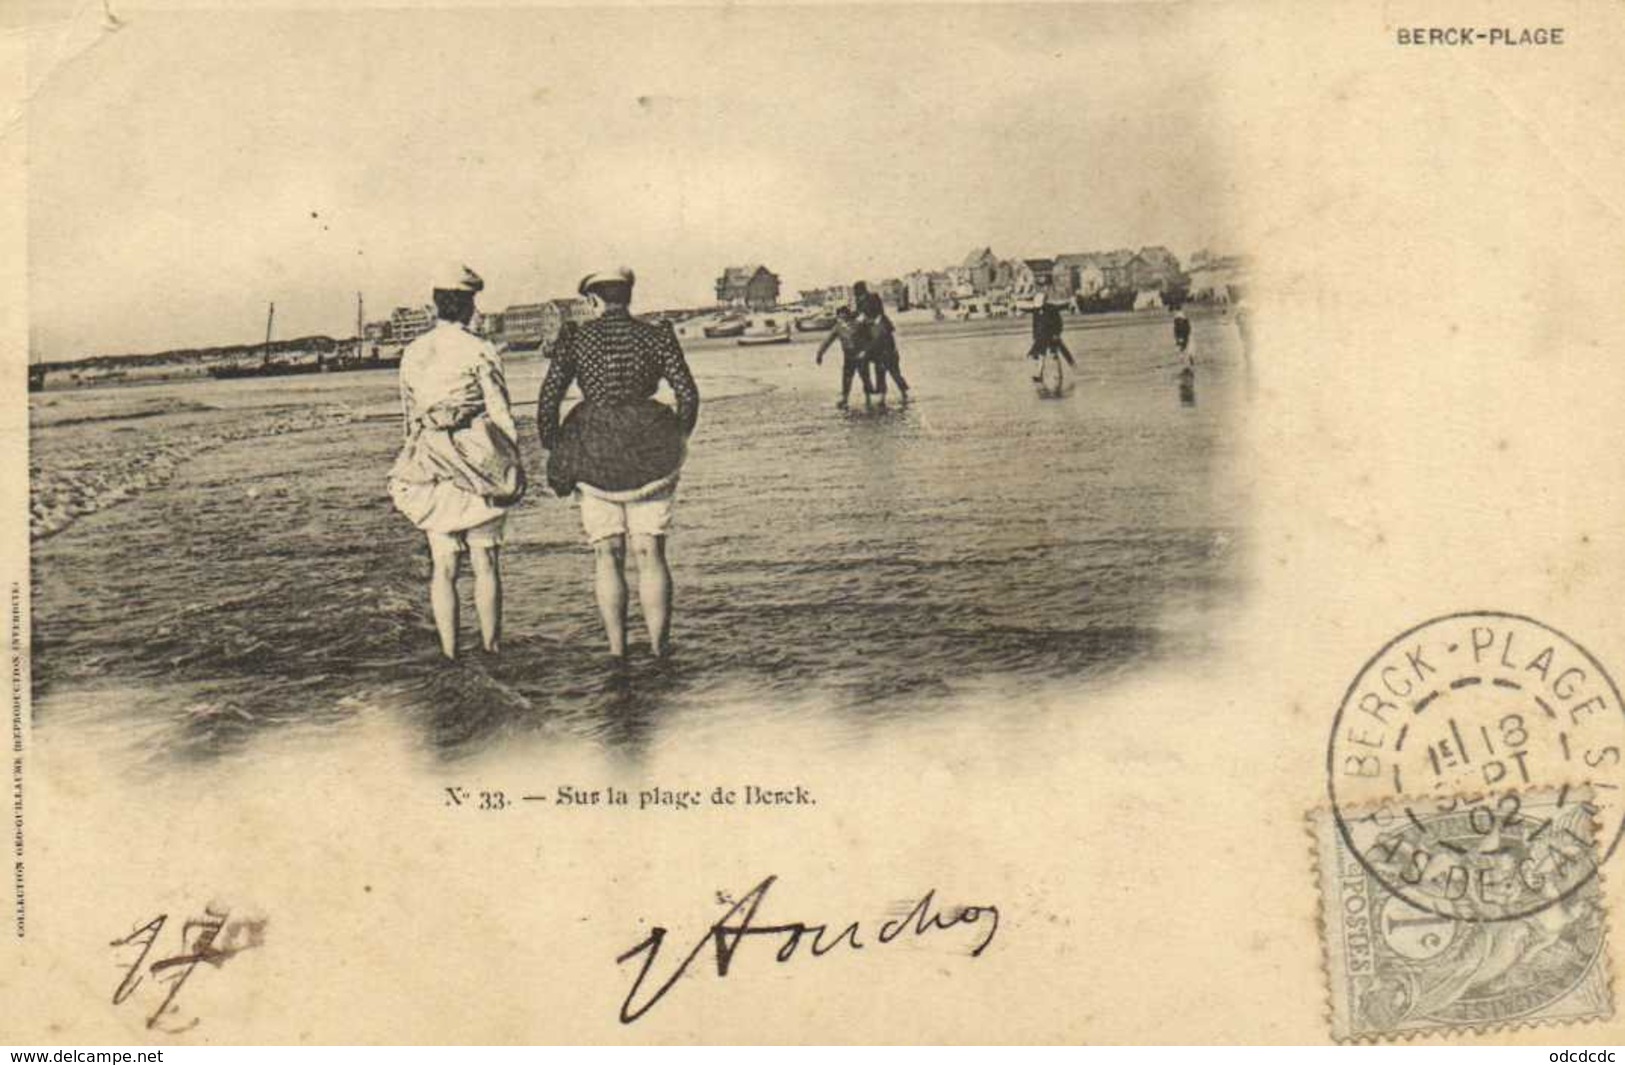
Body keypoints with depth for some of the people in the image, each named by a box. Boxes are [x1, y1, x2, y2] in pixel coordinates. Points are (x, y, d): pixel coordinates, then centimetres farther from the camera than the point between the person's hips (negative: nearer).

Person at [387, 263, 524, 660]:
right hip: (478, 461, -3)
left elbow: (410, 417, 12)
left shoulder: (412, 354, 6)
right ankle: (491, 646, 11)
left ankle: (449, 652, 8)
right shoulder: (479, 352, -8)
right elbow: (501, 414, -7)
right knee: (486, 562, 6)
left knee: (443, 565, 7)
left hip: (431, 467, 4)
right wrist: (515, 464, 2)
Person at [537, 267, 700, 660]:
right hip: (649, 452, 0)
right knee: (651, 554, 6)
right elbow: (688, 394, -2)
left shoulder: (574, 340, 0)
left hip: (593, 454, 0)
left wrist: (555, 453, 8)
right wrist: (677, 441, 13)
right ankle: (659, 648, 6)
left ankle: (616, 649, 6)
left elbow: (547, 401, -4)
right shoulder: (656, 336, 1)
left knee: (606, 555, 8)